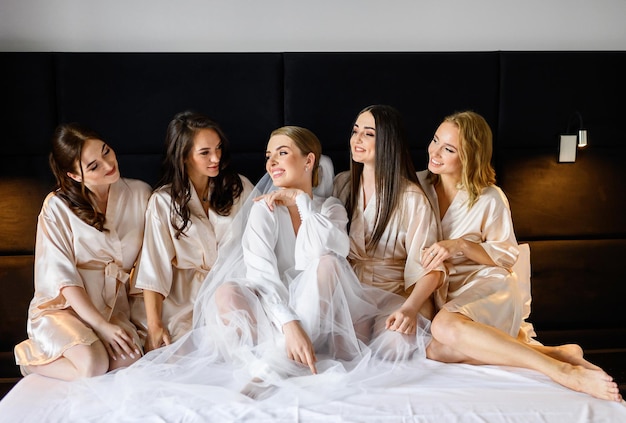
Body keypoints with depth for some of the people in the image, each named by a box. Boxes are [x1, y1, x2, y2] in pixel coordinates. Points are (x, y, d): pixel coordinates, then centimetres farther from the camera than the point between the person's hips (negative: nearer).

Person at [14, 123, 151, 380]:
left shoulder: (139, 194, 1)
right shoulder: (57, 207, -7)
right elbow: (61, 273, -11)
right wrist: (102, 325, -19)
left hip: (113, 307, 3)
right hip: (63, 305, -2)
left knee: (129, 360, -26)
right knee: (93, 365, -28)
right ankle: (30, 356, 4)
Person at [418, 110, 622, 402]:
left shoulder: (490, 199, -5)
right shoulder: (419, 185, 5)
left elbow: (507, 256, 2)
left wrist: (461, 245, -15)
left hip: (486, 284, -4)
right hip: (442, 295, 4)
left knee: (445, 327, -38)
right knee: (437, 351, -30)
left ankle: (562, 368, -33)